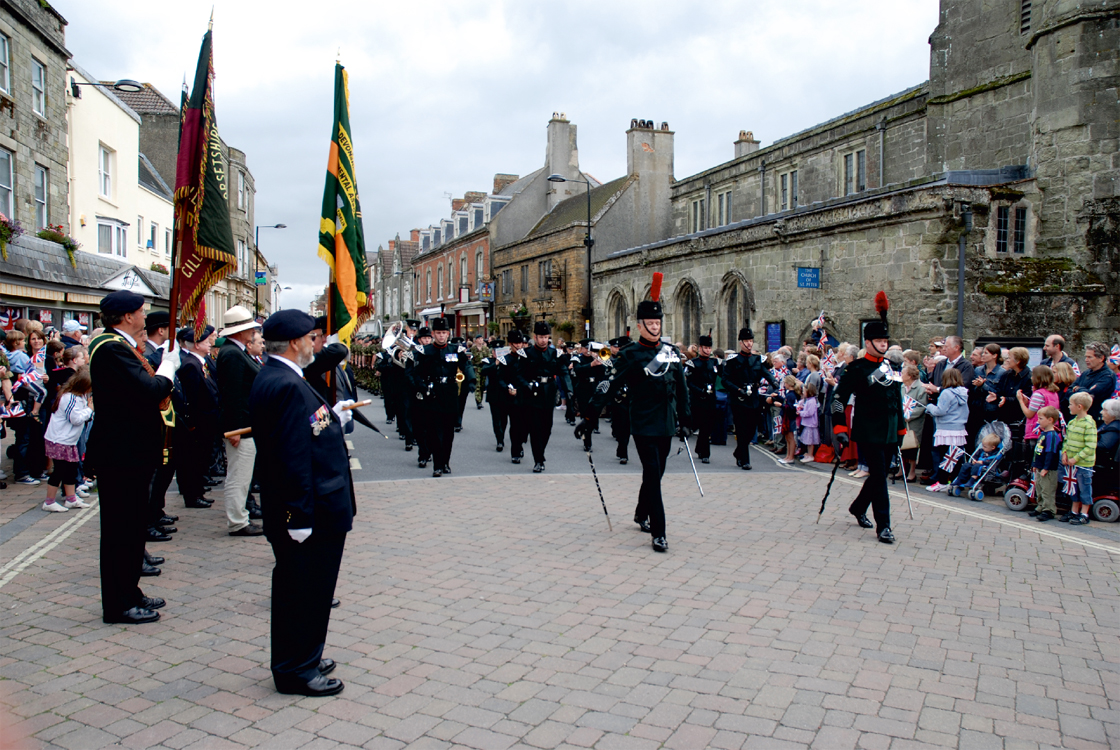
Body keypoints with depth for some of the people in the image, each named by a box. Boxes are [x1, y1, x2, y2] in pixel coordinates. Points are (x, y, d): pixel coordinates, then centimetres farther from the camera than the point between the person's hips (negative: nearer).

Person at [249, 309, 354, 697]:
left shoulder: (271, 378, 11)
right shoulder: (287, 385, -23)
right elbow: (292, 456, -26)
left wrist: (330, 419, 15)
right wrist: (301, 516, -25)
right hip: (311, 512, -11)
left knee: (298, 588, 21)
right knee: (304, 589, 3)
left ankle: (301, 658, 35)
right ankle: (297, 670, 17)